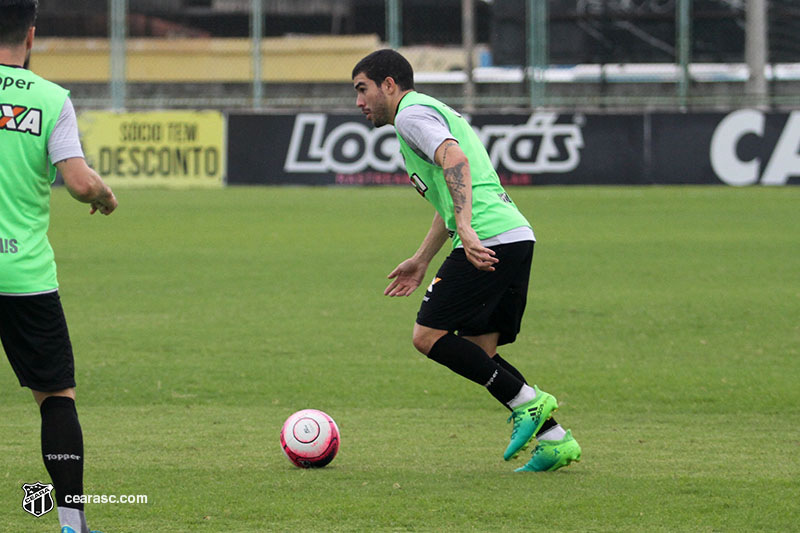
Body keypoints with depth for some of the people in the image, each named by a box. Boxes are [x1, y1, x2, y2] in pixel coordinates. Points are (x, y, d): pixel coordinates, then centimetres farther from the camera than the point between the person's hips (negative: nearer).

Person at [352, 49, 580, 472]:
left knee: (429, 336, -6)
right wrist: (421, 261, 38)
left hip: (488, 241, -10)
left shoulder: (412, 114, -2)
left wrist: (466, 230, -30)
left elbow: (455, 160, -20)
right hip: (516, 235, 10)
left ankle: (527, 402, -8)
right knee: (478, 355, 11)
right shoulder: (433, 112, 29)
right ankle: (555, 440, 4)